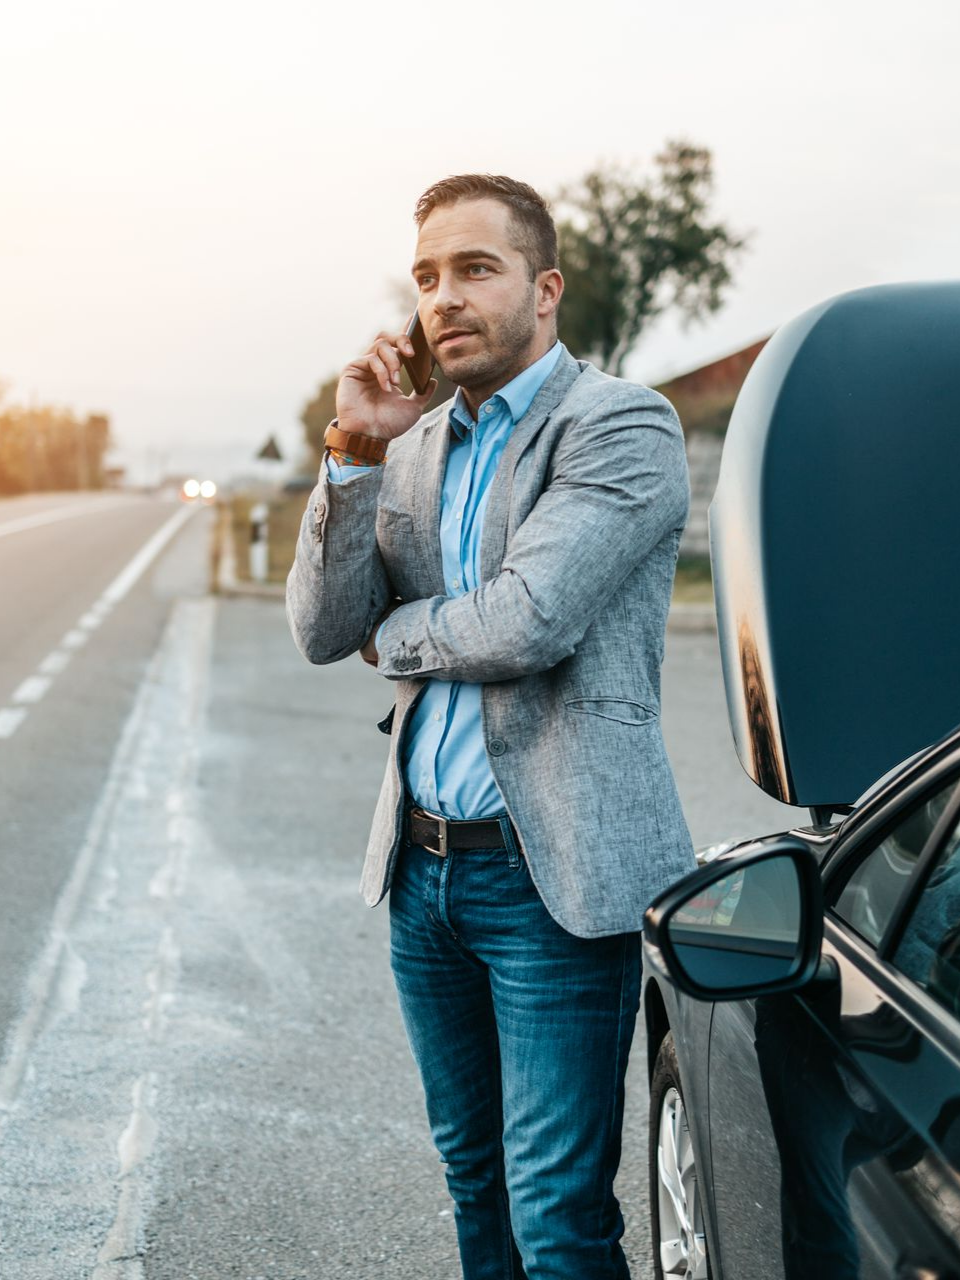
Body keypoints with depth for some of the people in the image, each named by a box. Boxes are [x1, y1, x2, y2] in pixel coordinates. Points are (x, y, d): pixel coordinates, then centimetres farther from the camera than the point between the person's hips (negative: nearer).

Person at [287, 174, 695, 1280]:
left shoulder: (622, 426, -9)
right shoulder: (416, 445, 12)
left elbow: (525, 621, -21)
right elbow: (321, 632, 2)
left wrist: (395, 634, -2)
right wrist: (355, 453, -9)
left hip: (554, 876, -7)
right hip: (423, 868, 7)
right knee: (474, 1175, 20)